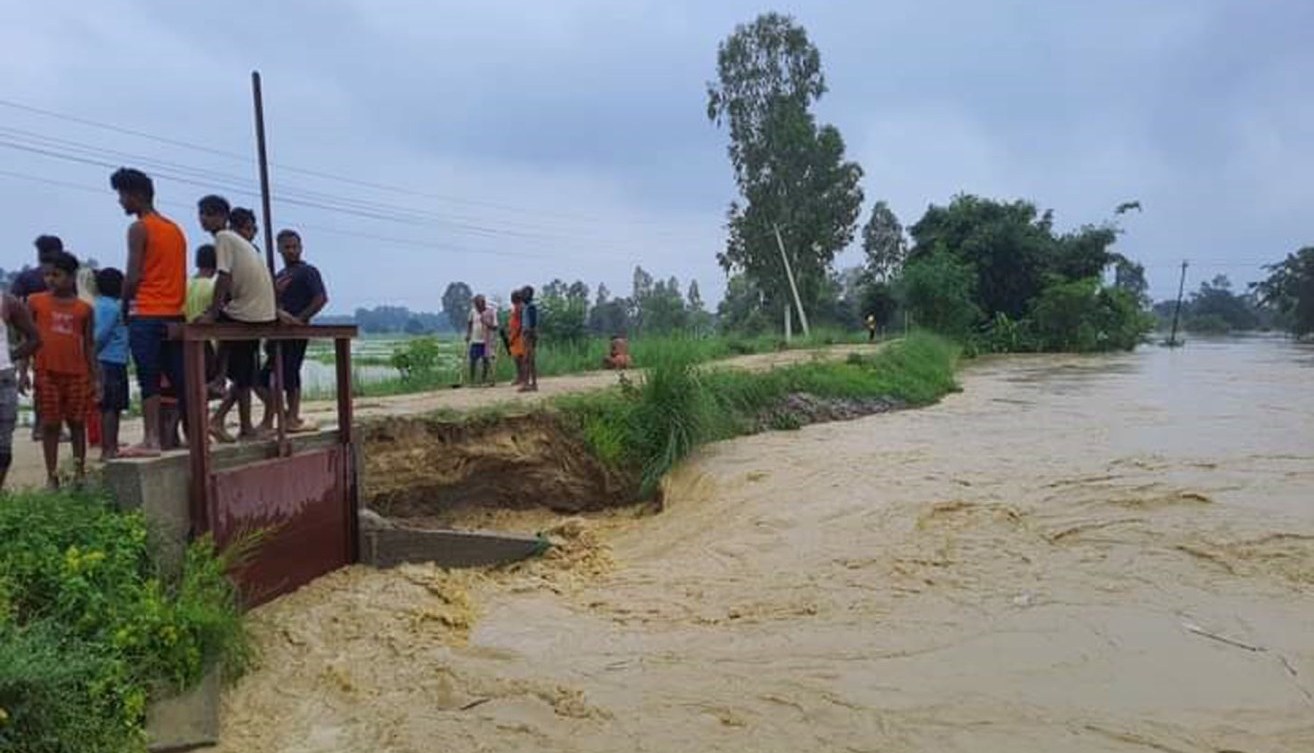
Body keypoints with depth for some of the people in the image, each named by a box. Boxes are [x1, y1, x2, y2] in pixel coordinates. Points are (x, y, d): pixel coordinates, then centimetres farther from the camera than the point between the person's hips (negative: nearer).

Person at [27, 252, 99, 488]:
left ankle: (80, 471, 14)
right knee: (50, 423, 4)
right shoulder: (36, 302, 4)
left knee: (77, 422, 7)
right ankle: (52, 475, 9)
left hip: (76, 373, 0)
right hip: (46, 372, 0)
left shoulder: (84, 308, 4)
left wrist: (95, 378, 5)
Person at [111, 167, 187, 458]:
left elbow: (133, 276, -11)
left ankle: (151, 440, -5)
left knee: (149, 379, -5)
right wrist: (173, 302, 17)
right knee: (180, 379, 8)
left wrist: (125, 306, 2)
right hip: (175, 314, 7)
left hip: (146, 314, -7)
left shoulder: (139, 228, -6)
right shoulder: (175, 229, 16)